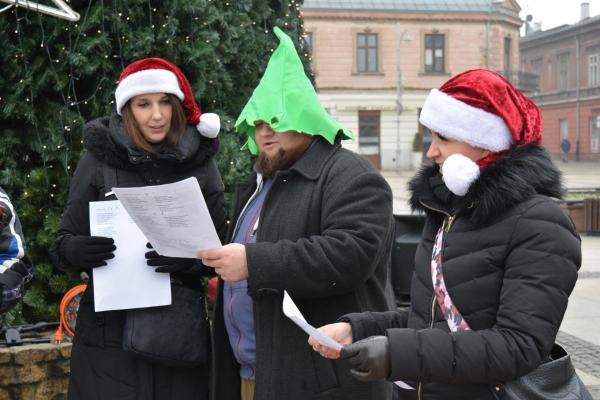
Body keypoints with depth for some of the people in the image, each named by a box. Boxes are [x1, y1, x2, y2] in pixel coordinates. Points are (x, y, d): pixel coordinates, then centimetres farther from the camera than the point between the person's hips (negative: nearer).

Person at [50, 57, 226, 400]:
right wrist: (74, 250, -19)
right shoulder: (99, 159, 1)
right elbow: (64, 244, 4)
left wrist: (194, 256, -18)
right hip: (110, 330, -1)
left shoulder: (200, 162, 3)